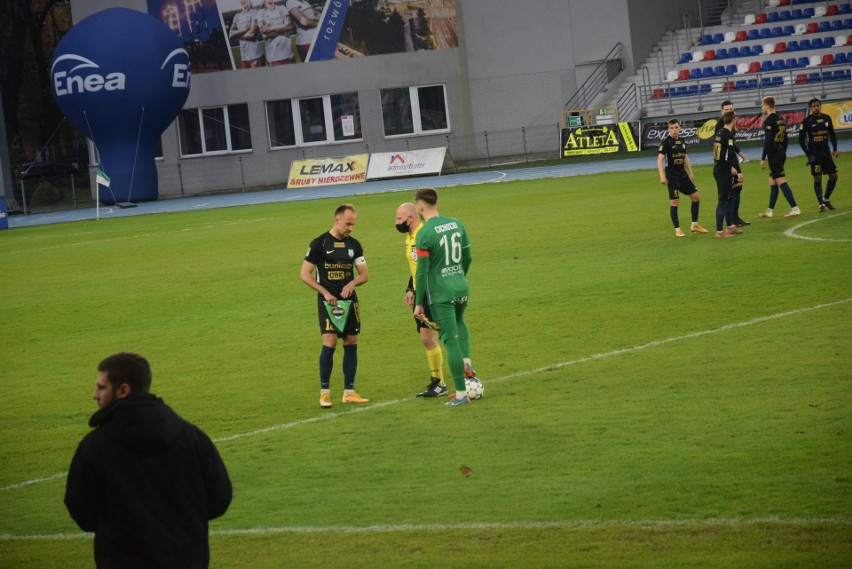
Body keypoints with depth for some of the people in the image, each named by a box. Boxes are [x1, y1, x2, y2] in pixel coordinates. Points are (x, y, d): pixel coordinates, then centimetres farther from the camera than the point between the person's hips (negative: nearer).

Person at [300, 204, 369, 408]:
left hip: (349, 300, 5)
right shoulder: (319, 243, -6)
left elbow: (364, 274, 13)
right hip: (328, 301, -5)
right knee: (329, 344, -12)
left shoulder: (354, 244, 8)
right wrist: (325, 293, -13)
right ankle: (324, 392, -6)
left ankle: (349, 391, 12)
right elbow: (305, 274, -4)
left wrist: (353, 283, -9)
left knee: (351, 344, 5)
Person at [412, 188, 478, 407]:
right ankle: (467, 363, 18)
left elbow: (422, 272, -15)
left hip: (440, 294, -6)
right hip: (462, 288, 6)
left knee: (451, 341, -1)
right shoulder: (456, 224, 4)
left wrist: (418, 303, -8)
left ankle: (461, 394, 2)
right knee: (459, 322, 35)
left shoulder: (424, 234, -16)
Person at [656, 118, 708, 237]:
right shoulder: (666, 142, -11)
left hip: (682, 174, 7)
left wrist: (690, 173, 21)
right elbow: (660, 159, -16)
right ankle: (677, 230, 0)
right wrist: (662, 176, -24)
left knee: (696, 196, 7)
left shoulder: (682, 141, 10)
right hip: (672, 175, -7)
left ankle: (694, 225, 18)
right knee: (675, 202, -7)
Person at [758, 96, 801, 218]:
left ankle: (795, 208, -15)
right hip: (781, 153, 9)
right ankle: (770, 210, 20)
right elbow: (785, 139, 17)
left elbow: (767, 141, -19)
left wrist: (763, 158, -15)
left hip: (773, 154, -9)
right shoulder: (781, 119, 13)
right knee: (772, 182, 15)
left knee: (781, 182, -10)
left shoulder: (768, 121, -13)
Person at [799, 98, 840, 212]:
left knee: (834, 176, 4)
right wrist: (808, 155, -11)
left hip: (826, 152, 5)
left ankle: (826, 199, 21)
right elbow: (801, 139, -6)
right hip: (814, 154, -5)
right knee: (818, 178, -7)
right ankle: (821, 204, -2)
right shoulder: (807, 121, -8)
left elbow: (832, 134, 16)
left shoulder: (827, 118, 5)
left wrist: (835, 149, 6)